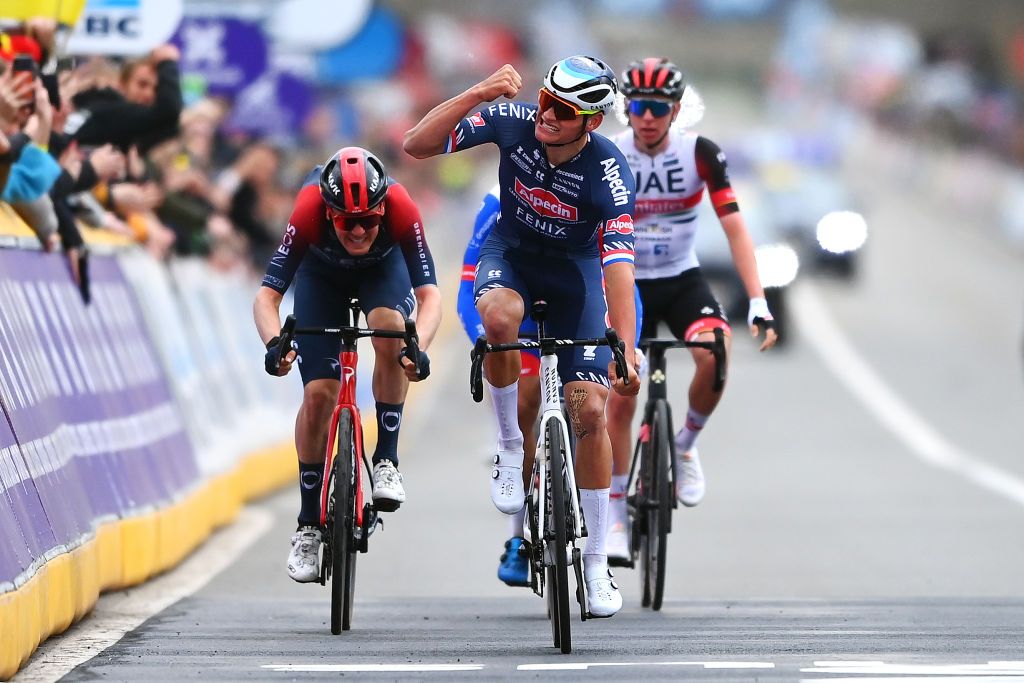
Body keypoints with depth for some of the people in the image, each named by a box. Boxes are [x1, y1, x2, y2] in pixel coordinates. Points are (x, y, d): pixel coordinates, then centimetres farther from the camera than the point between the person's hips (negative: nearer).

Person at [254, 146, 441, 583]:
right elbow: (267, 296, -38)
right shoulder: (309, 213, -39)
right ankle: (308, 525, 4)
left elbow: (430, 295, -41)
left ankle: (386, 461, -16)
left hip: (383, 267, 0)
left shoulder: (401, 209, -39)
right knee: (318, 394, -10)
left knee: (391, 334, -33)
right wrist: (274, 342, -57)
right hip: (321, 272, 0)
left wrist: (418, 347, -59)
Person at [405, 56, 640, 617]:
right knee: (500, 316, -37)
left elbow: (619, 270, -36)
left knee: (590, 411, -9)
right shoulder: (514, 122, -24)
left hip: (574, 268, -1)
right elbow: (416, 145, -27)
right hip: (511, 252, 1)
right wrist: (478, 93, -40)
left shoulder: (608, 175, -29)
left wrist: (625, 353, -47)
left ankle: (595, 563, 4)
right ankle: (510, 446, -13)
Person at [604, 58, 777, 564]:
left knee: (714, 352, -30)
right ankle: (616, 518, 8)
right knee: (620, 400, -6)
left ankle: (685, 445, -3)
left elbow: (735, 229, -15)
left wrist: (758, 302, -24)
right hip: (627, 285, 0)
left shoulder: (699, 153, -15)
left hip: (683, 281, 0)